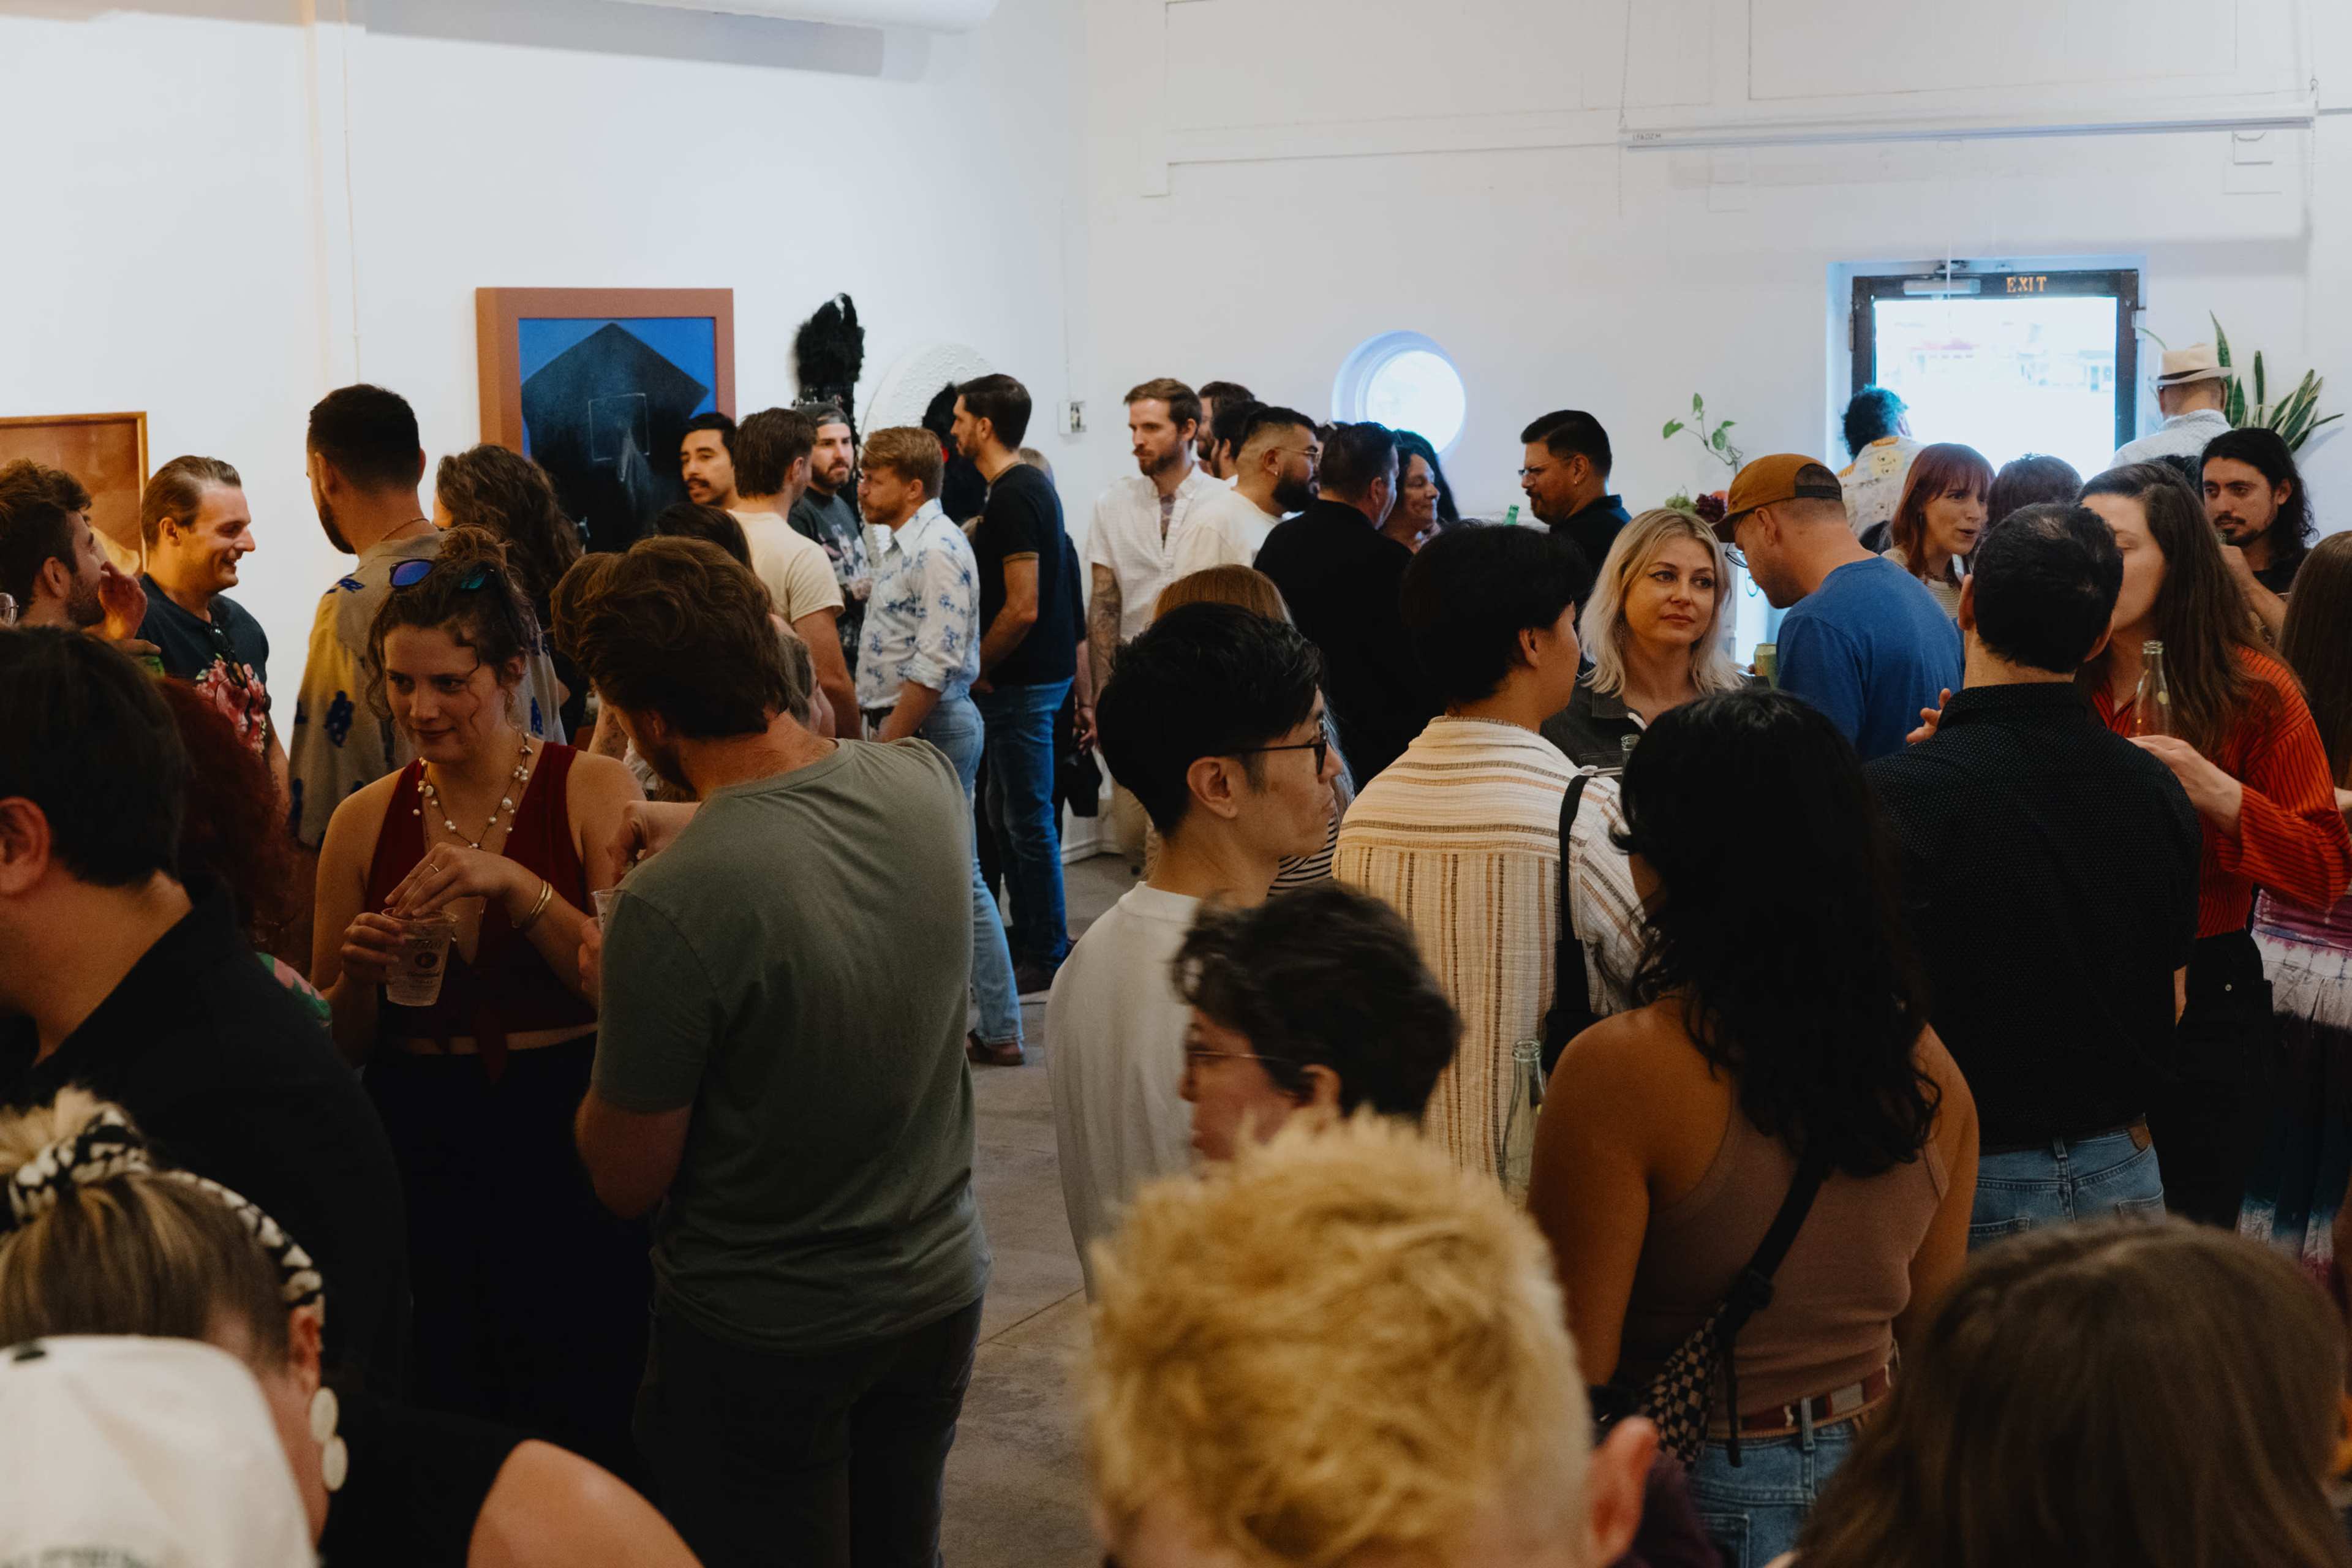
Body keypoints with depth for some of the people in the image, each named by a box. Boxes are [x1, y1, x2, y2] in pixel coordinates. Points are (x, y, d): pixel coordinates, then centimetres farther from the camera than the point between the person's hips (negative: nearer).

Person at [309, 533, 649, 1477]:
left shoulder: (594, 792, -3)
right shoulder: (365, 823, 6)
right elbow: (334, 1044, 12)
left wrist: (515, 885, -22)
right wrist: (361, 975, -8)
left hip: (571, 1159, -3)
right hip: (420, 1160, 3)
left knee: (585, 1431, 0)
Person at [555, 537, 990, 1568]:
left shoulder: (671, 904, -30)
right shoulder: (927, 784, -11)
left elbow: (627, 1181, -16)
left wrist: (615, 991, -2)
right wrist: (666, 820, 18)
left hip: (764, 1340, -6)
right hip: (941, 1291, 6)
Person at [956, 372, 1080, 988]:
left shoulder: (1013, 498, -18)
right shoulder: (1031, 485, 13)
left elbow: (1022, 609, -24)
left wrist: (977, 669, -12)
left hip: (1022, 682, -10)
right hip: (1035, 674, 10)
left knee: (1028, 821, -3)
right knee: (1009, 816, 17)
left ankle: (1045, 957, 4)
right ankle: (1027, 937, 26)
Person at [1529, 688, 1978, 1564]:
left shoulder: (1620, 1071, -20)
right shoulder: (1929, 1070, -2)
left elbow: (1575, 1362, -19)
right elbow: (1933, 1329, 10)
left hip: (1696, 1498, -5)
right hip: (1872, 1486, 6)